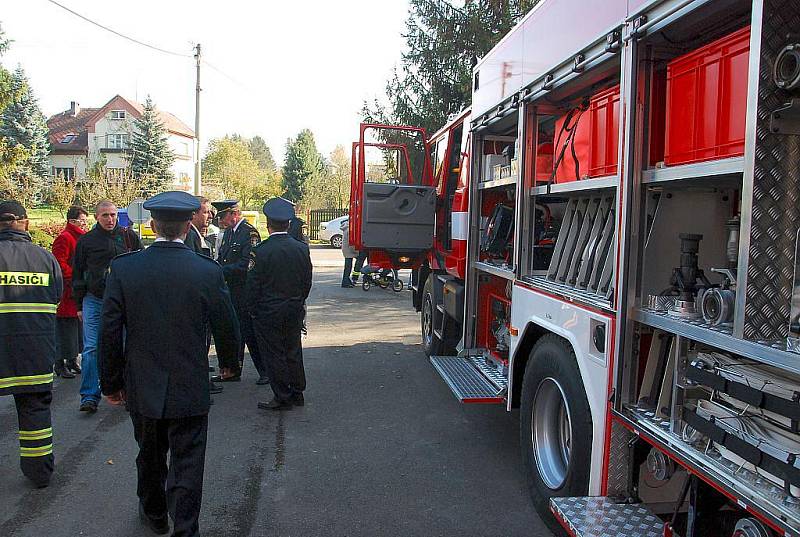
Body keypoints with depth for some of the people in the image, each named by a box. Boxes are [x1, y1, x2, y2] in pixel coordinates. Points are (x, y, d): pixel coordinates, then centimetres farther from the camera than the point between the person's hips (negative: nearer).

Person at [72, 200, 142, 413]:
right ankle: (89, 397, 0)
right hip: (94, 300, 0)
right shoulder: (86, 241, 5)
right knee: (91, 348, -5)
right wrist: (79, 305, 6)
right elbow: (78, 275, 9)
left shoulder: (129, 236, 5)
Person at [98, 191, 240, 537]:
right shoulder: (208, 272, -14)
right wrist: (229, 362, 17)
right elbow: (227, 328, -3)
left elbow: (110, 334, -6)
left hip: (142, 389, 3)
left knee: (150, 456, 24)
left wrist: (111, 382, 7)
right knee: (187, 466, 8)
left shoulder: (123, 268, -11)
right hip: (190, 390, -2)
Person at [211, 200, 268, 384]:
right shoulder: (228, 232, 14)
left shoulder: (250, 233, -13)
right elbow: (221, 259, 20)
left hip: (244, 291, -8)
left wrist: (220, 271, -20)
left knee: (249, 331, -3)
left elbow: (246, 265, -20)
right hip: (229, 290, 8)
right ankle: (232, 371, 24)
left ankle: (265, 371, 8)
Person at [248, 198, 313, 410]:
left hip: (267, 313, -5)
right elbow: (307, 282, 4)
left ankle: (283, 397, 13)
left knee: (274, 355, 6)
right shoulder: (302, 248, -3)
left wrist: (254, 310, 3)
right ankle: (297, 393, 27)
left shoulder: (261, 251, -16)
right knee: (293, 352, 16)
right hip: (294, 311, 5)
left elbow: (253, 285, -11)